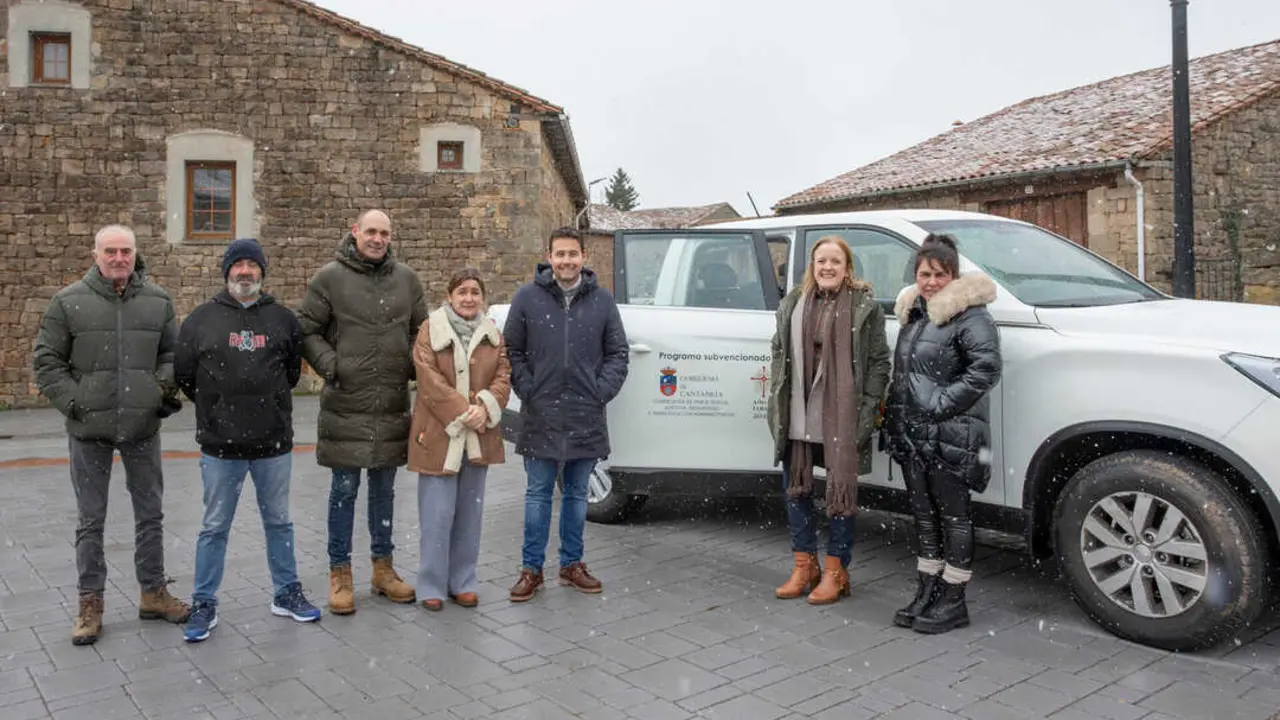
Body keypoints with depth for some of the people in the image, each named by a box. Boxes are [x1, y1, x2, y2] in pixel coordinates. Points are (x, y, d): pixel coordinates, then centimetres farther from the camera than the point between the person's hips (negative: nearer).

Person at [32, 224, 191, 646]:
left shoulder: (158, 301, 4)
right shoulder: (69, 302, -3)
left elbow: (172, 353, 14)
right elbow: (46, 361, 0)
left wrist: (166, 387, -3)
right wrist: (73, 402, -8)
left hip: (143, 426, 2)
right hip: (89, 430, -2)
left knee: (150, 515, 11)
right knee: (91, 520, 7)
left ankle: (154, 594, 25)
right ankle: (90, 604, 20)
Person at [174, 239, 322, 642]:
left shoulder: (282, 318, 5)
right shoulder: (201, 320, 0)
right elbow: (183, 374, 6)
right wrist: (215, 408, 7)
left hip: (274, 442, 2)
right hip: (220, 445, -1)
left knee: (279, 522, 13)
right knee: (215, 527, 8)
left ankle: (286, 593, 26)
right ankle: (204, 604, 20)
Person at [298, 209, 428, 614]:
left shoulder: (406, 279, 9)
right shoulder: (330, 277, -2)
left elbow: (421, 330, 17)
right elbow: (307, 331, 0)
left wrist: (416, 364, 1)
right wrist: (329, 364, -13)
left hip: (393, 406, 4)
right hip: (345, 405, -3)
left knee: (384, 490, 14)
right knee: (345, 490, 4)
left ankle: (383, 567, 26)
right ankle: (339, 573, 17)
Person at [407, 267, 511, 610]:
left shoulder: (493, 334, 11)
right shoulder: (431, 330, -3)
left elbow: (503, 377, 4)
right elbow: (429, 380, -12)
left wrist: (484, 408, -14)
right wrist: (463, 411, -18)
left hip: (479, 437, 4)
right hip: (439, 436, -4)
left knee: (470, 512, 11)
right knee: (437, 514, -3)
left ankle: (463, 582, 22)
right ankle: (432, 585, 10)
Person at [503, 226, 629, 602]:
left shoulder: (602, 300, 4)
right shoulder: (528, 297, 0)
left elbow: (617, 353, 8)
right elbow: (512, 351, 3)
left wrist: (602, 391, -4)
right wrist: (527, 391, -6)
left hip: (586, 418, 2)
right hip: (540, 416, -1)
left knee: (577, 495, 13)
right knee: (538, 494, 6)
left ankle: (571, 564, 26)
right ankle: (531, 568, 17)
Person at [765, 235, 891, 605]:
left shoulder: (865, 307, -3)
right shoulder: (792, 304, 9)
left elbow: (879, 362, -4)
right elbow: (779, 353, 13)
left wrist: (868, 409, -10)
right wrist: (777, 401, 7)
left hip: (842, 420, -4)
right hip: (797, 418, 4)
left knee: (841, 490, 5)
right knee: (795, 488, 11)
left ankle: (835, 571, 19)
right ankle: (804, 566, 26)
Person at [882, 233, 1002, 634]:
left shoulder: (969, 315, -10)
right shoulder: (912, 313, 15)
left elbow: (987, 368, -21)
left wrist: (942, 404, -20)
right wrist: (894, 416, 13)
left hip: (949, 436, -8)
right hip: (911, 435, 8)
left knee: (953, 516, 2)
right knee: (924, 515, 15)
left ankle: (953, 602, 12)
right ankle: (926, 593, 26)